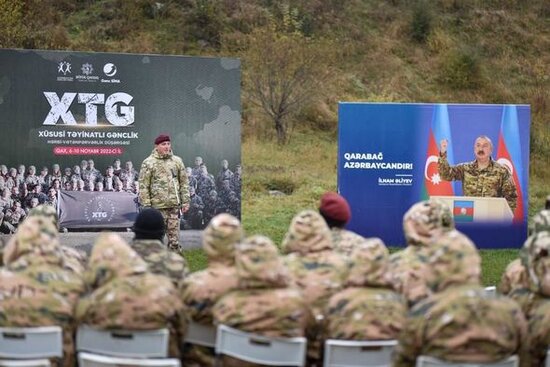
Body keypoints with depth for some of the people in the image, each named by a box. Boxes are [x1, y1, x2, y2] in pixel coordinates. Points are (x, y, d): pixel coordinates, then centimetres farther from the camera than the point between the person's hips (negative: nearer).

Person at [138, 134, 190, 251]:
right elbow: (143, 186, -3)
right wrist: (146, 205, -7)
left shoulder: (177, 161, 10)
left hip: (174, 206, 3)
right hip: (157, 206, -3)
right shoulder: (148, 163, -1)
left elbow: (184, 183, 13)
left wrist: (185, 201, 8)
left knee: (174, 239, 5)